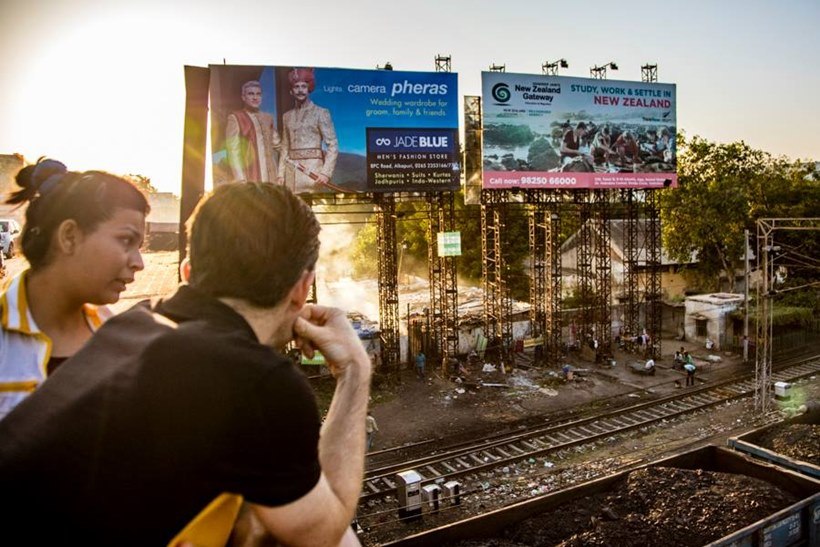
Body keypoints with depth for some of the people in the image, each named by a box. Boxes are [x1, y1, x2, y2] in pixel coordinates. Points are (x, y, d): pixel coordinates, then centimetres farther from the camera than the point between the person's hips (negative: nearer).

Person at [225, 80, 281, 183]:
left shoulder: (268, 118, 16)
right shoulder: (235, 118, 0)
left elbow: (276, 143, 22)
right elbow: (233, 150, -7)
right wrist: (241, 179, -15)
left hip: (270, 176, 5)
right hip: (249, 176, -5)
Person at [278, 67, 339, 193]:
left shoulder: (321, 113, 1)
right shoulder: (287, 116, 14)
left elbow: (333, 145, -5)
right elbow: (285, 148, 16)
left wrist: (326, 172, -15)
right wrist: (281, 174, 7)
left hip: (313, 169, -4)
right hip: (291, 170, 4)